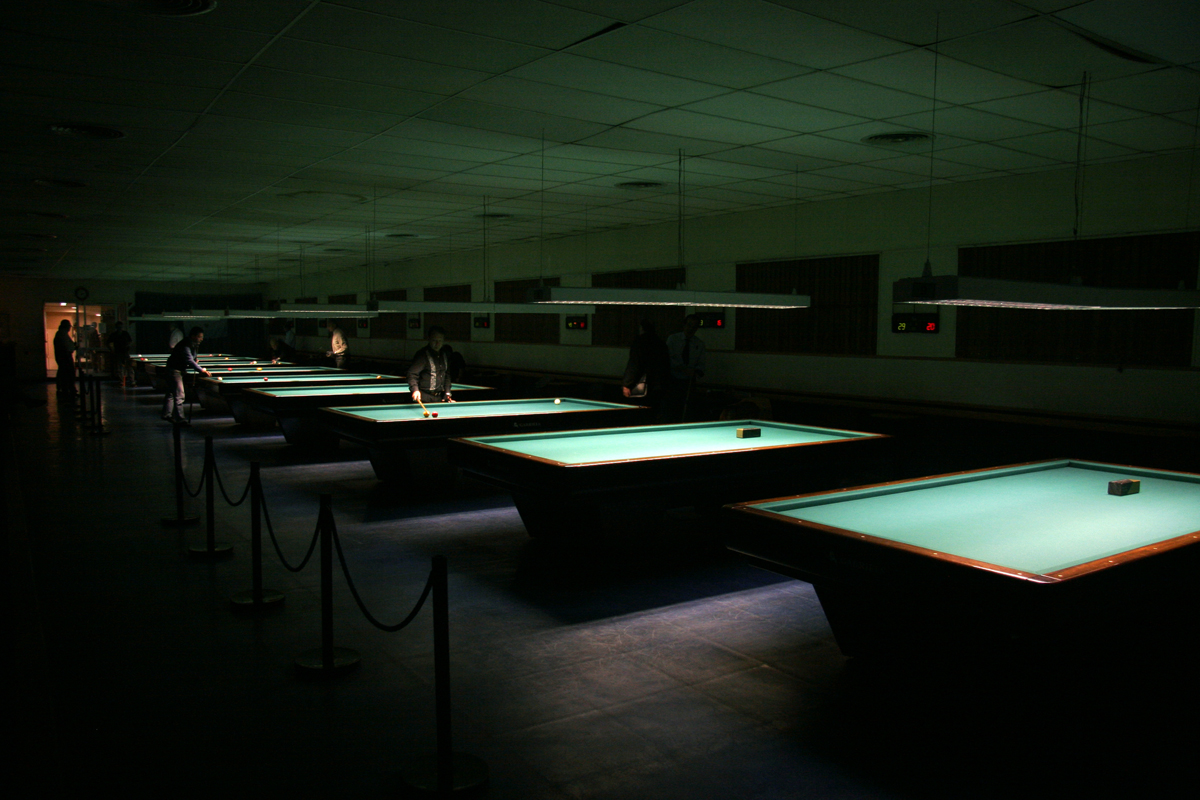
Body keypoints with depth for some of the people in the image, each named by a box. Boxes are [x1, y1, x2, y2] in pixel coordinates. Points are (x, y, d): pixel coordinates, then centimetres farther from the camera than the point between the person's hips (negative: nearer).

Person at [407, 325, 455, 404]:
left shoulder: (445, 354, 9)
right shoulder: (422, 354, -12)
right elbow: (412, 374, -20)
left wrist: (447, 393, 10)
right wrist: (415, 390, -36)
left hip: (440, 398, 6)